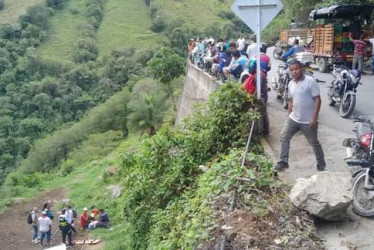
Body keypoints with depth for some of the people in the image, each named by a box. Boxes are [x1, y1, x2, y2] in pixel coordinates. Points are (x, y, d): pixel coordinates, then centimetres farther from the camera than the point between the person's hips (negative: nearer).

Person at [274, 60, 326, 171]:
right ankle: (283, 162, 11)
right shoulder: (291, 83, 6)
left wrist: (314, 117, -20)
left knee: (314, 142, 9)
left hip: (308, 120, -6)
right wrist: (289, 115, 15)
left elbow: (317, 100, -16)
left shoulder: (310, 81, -15)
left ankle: (321, 163, 28)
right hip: (293, 118, 6)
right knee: (284, 137, 1)